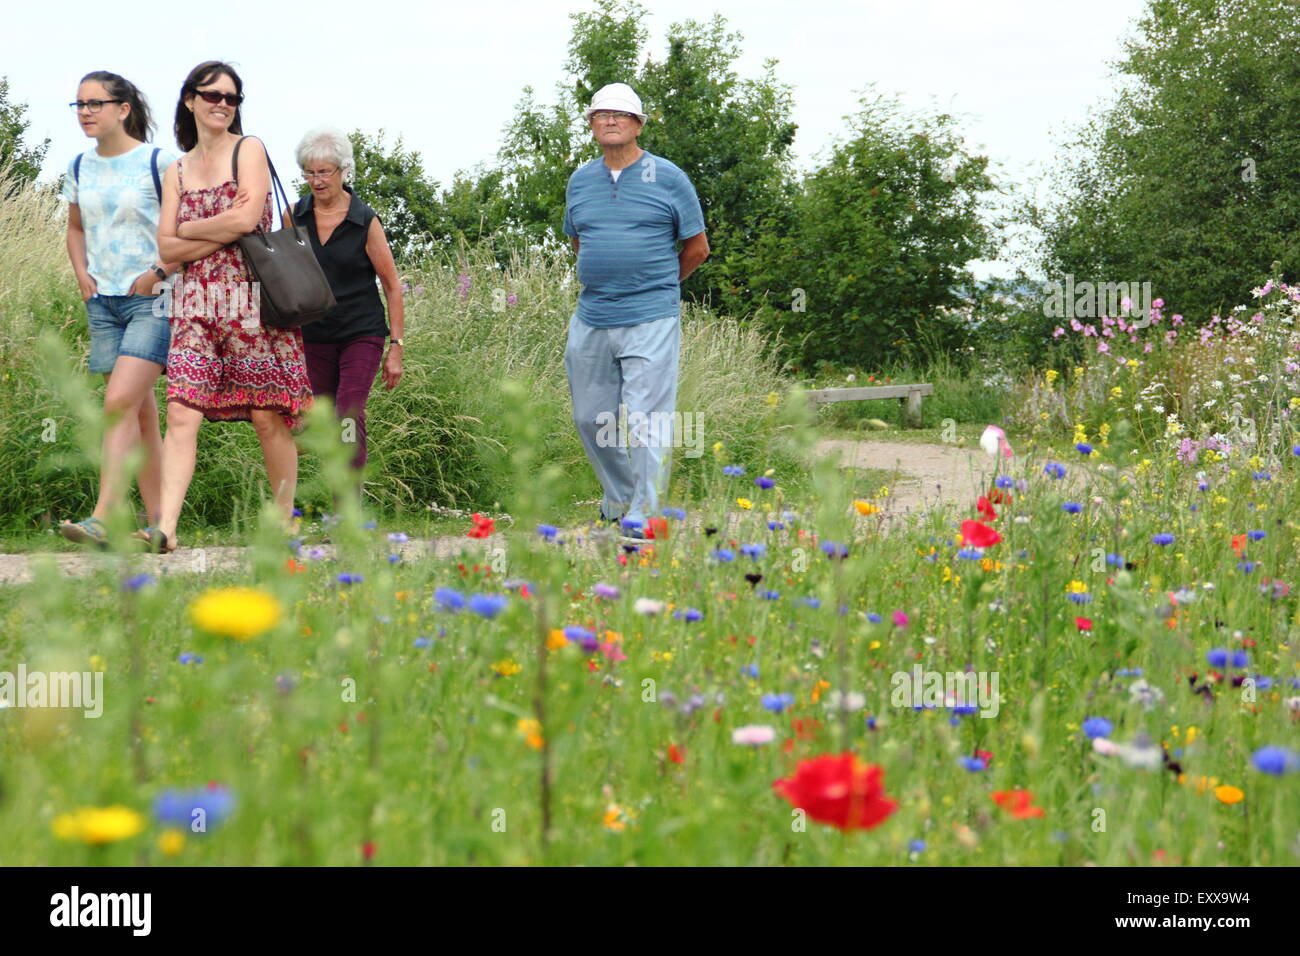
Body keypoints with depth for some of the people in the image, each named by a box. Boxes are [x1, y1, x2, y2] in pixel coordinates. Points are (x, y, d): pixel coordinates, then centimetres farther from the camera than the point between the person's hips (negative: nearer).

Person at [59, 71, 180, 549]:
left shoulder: (161, 162, -8)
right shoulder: (80, 169, 10)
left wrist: (160, 273, -13)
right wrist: (82, 273, 9)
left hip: (153, 300, -6)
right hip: (103, 301, 6)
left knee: (119, 402, -19)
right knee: (140, 412, 7)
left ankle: (103, 518, -23)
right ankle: (157, 522, 11)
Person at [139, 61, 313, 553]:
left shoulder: (249, 151, 4)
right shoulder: (177, 171, 16)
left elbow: (248, 217, -11)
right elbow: (168, 248, 6)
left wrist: (190, 228, 1)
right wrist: (226, 229, -5)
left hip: (250, 298, -3)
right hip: (196, 302, 3)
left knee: (267, 416, -2)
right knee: (181, 413, -11)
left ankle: (285, 520, 12)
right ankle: (165, 527, -19)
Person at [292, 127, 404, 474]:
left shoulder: (365, 221, -5)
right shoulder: (294, 216, 3)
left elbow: (392, 286, 0)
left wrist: (396, 347, -4)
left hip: (362, 334, -3)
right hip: (313, 336, 4)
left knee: (349, 415, -17)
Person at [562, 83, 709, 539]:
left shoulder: (668, 178, -1)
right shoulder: (580, 180, 12)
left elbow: (697, 248, 7)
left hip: (651, 320, -5)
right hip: (591, 321, 5)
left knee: (646, 423, -9)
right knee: (591, 419, 10)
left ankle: (642, 519, -6)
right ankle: (618, 501, 29)